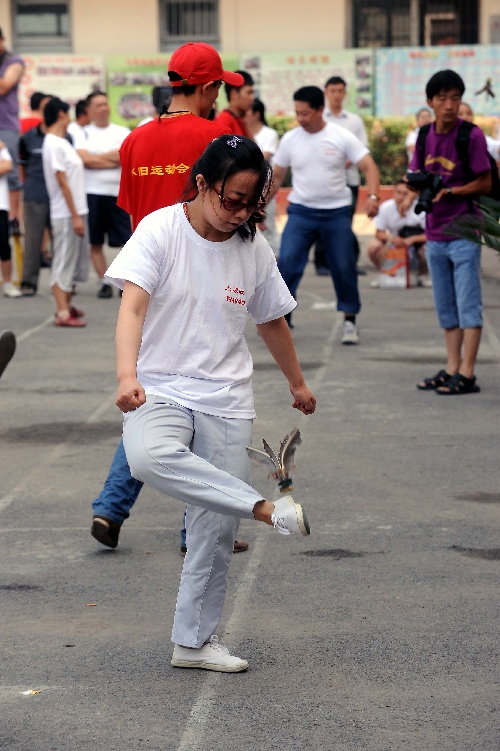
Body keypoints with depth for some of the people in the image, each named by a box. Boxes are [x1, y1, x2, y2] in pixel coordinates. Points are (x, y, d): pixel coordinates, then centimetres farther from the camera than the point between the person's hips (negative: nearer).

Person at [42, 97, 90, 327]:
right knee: (63, 263, -7)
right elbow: (62, 182, -17)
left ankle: (66, 305, 23)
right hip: (65, 214, -9)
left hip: (77, 211, 9)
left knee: (75, 262, 14)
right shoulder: (53, 144, -13)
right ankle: (62, 313, -7)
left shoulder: (62, 142, 16)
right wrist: (75, 216, -19)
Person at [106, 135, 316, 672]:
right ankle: (266, 510, -29)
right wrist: (127, 374, -38)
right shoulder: (160, 230, -9)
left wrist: (297, 384, 30)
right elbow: (132, 305, -22)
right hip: (159, 389, -3)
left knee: (216, 528, 1)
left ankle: (193, 642, 16)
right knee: (148, 456, -37)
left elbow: (271, 322, 19)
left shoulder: (254, 249, 3)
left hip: (226, 400, 3)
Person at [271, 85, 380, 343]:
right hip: (301, 211, 1)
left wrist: (373, 196, -24)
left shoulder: (342, 137, -6)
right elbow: (276, 176, 11)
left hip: (337, 212, -1)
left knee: (344, 267, 2)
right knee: (287, 261, -13)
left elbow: (369, 167, -8)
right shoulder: (290, 139, 1)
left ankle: (349, 320, 17)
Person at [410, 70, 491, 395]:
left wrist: (450, 191, -21)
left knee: (468, 306, -4)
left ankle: (467, 374, -3)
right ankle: (452, 369, 19)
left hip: (464, 234, -6)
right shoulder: (425, 136, 6)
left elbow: (485, 184, -9)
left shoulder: (471, 135, -11)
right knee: (446, 308, 12)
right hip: (435, 234, 6)